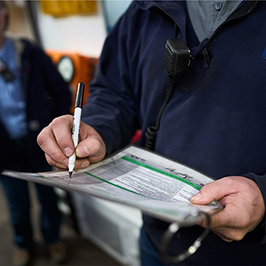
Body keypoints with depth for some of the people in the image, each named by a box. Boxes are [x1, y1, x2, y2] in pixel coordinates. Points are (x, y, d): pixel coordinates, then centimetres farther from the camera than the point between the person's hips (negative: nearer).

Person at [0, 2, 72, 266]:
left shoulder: (30, 53, -6)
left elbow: (61, 91, 0)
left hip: (39, 144, 0)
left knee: (47, 196, 17)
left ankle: (53, 238, 44)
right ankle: (23, 243, 46)